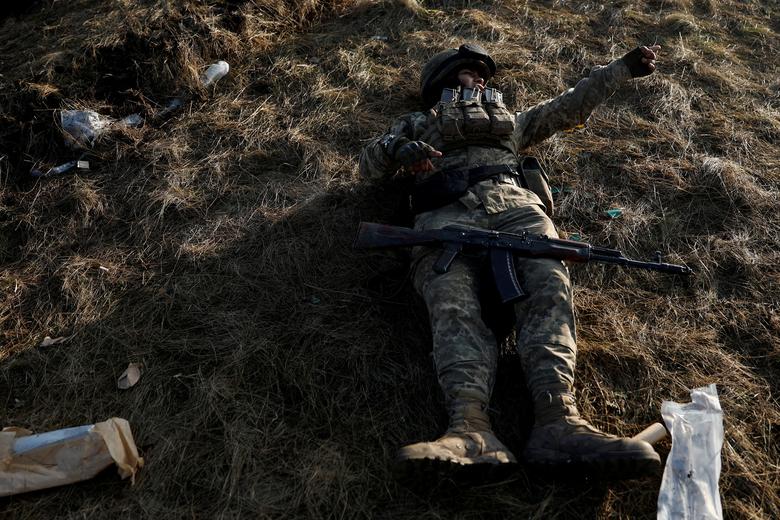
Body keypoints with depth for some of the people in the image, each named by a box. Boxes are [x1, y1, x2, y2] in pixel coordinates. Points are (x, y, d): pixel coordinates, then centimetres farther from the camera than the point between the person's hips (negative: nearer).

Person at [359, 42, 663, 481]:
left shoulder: (510, 121, 44)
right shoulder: (419, 124, 36)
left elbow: (569, 107, 45)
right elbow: (371, 164, 23)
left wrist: (624, 68, 45)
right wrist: (397, 148, -1)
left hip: (515, 202, 2)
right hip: (446, 212, -2)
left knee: (548, 286, -30)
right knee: (454, 305, -31)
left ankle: (558, 421, -47)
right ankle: (471, 427, -51)